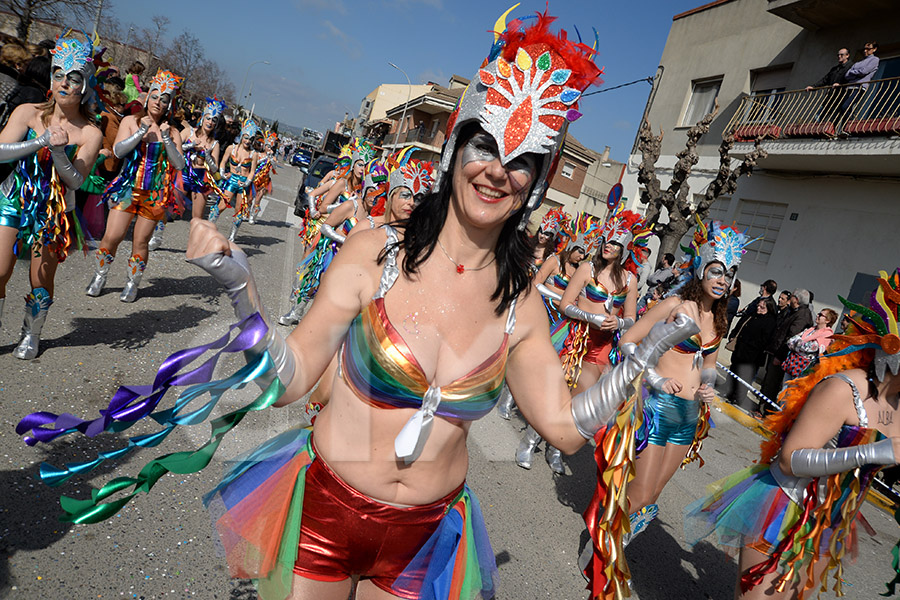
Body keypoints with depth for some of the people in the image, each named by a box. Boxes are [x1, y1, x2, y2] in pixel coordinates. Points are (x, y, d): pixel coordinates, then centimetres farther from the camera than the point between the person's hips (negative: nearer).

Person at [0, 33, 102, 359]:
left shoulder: (90, 133, -6)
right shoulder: (28, 112, 0)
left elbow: (75, 180, -13)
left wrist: (58, 152, -28)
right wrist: (42, 141, -22)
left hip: (54, 212, -1)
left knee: (41, 281, 4)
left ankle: (31, 335, 27)